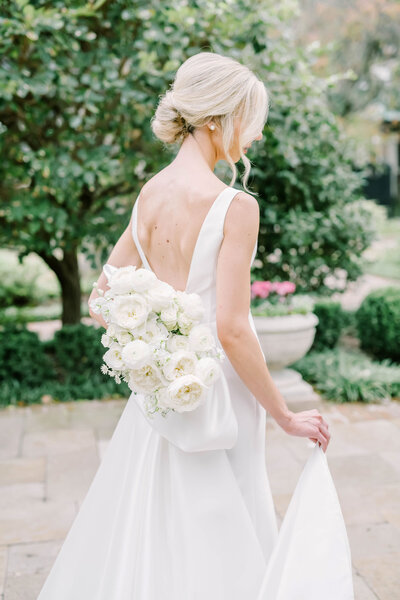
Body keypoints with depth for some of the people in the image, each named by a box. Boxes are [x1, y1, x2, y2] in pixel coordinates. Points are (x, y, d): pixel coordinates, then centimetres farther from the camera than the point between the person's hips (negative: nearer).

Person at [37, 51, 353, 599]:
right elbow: (231, 329, -21)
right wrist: (286, 416, -11)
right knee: (210, 554, 10)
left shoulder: (148, 194, 2)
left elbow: (102, 302, 6)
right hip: (216, 398, -7)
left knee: (147, 534, 22)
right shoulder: (235, 205, -18)